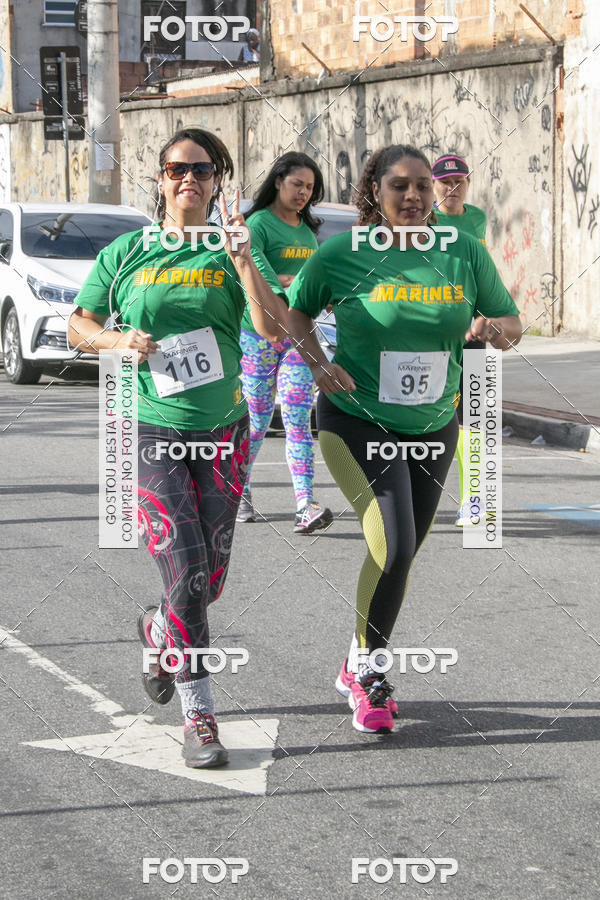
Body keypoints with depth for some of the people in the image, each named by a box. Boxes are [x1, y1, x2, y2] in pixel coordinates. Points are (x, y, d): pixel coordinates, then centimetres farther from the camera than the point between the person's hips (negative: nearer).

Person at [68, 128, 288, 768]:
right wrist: (121, 340, -8)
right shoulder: (127, 253, 3)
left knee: (210, 579, 9)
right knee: (186, 572, -13)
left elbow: (275, 330, -9)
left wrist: (241, 259, -18)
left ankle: (157, 632, 43)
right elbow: (79, 326, 11)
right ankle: (198, 718, -6)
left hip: (223, 431, 3)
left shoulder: (230, 255, 3)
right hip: (151, 430, -2)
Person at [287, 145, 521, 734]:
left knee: (403, 554, 13)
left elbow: (510, 323, 6)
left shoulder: (464, 253, -3)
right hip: (356, 421, -4)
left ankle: (359, 671, 34)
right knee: (393, 546, -19)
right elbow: (294, 310, 5)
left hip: (433, 426, 4)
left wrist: (495, 329, -18)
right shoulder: (341, 254, -10)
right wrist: (317, 362, -12)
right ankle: (364, 670, 1)